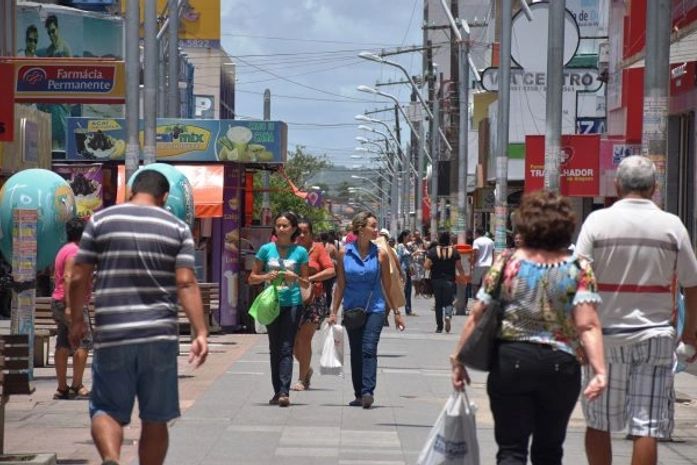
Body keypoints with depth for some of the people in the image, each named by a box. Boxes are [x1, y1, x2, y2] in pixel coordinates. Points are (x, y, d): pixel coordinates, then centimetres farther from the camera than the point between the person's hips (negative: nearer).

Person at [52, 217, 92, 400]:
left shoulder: (64, 250, 19)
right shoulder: (75, 251, -11)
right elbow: (68, 277, -21)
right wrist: (70, 306, -26)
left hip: (58, 301, 10)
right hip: (73, 302, -10)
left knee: (63, 344, 7)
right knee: (84, 342, -9)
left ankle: (62, 388, 7)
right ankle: (77, 386, -13)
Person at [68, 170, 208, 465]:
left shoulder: (100, 221, 5)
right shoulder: (177, 228, 5)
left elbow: (79, 278, 3)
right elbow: (186, 283, -5)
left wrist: (77, 320, 16)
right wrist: (201, 333, -6)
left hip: (112, 335, 0)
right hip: (160, 335, 1)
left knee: (107, 410, 7)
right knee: (155, 420, 10)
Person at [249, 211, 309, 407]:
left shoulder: (300, 252, 3)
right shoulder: (266, 249, 5)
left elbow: (306, 282, 9)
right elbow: (252, 277, 9)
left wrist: (296, 278, -12)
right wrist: (266, 277, -10)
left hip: (292, 304, -2)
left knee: (286, 348, -9)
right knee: (275, 349, 8)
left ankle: (284, 392, -16)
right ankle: (277, 391, 14)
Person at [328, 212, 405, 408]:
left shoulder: (380, 254, 0)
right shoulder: (344, 253, 1)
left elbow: (387, 286, 6)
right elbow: (340, 286, 6)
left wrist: (396, 313, 7)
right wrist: (334, 312, 4)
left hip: (375, 308, -2)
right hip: (352, 309, 2)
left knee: (369, 349, -15)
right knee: (356, 353, 8)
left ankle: (368, 392, -20)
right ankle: (359, 395, 16)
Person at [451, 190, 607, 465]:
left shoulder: (507, 263, -1)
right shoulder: (579, 269, -3)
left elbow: (476, 316, -1)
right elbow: (587, 325, -14)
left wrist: (458, 359, 7)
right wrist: (599, 370, -17)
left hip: (510, 361, -1)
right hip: (560, 365, 1)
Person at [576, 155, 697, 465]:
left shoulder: (598, 221, -5)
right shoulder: (672, 225, -1)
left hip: (606, 334, 0)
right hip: (655, 335, 0)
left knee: (599, 422, 14)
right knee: (647, 427, 0)